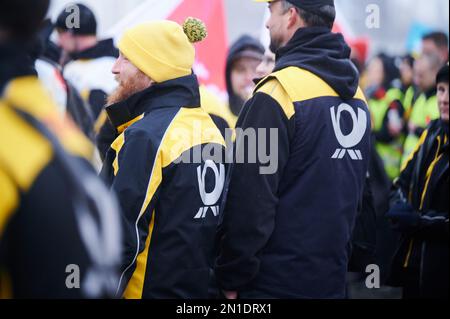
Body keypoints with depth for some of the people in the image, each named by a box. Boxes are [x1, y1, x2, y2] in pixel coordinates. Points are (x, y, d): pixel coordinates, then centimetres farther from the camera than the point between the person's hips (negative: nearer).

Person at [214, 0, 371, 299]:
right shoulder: (356, 95, 9)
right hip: (333, 279, 8)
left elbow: (251, 200, -19)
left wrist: (231, 278, -11)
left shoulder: (278, 93, -16)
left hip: (276, 283, -7)